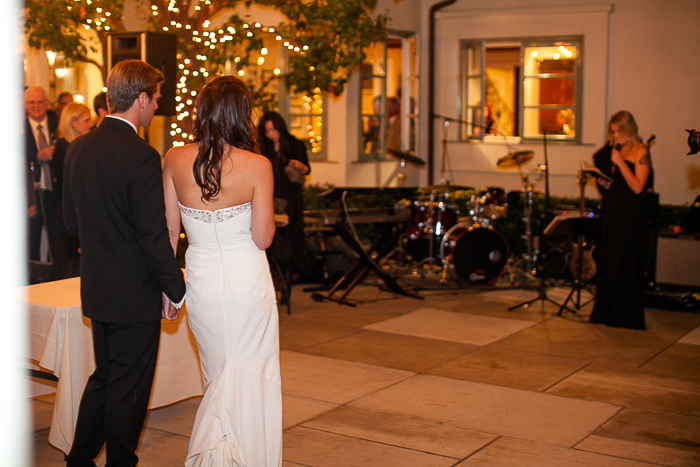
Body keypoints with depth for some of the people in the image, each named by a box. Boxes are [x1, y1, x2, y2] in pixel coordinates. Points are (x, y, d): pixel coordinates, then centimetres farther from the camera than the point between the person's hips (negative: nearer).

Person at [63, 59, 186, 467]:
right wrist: (175, 289, -10)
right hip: (135, 295, -8)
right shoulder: (141, 156, -21)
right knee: (129, 386, 7)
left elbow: (72, 222, 10)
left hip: (96, 290, 8)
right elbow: (154, 234, -20)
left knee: (105, 377, 22)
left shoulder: (78, 148, 4)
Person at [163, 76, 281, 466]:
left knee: (220, 373, 20)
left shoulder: (176, 160, -4)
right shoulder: (257, 166, -13)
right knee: (251, 375, 10)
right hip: (247, 280, -3)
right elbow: (263, 238, -9)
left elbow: (169, 230, 3)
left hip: (201, 280, 3)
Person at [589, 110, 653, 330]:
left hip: (631, 214, -8)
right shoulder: (618, 149, 14)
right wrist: (603, 181, 0)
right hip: (612, 212, 8)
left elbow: (637, 186, -18)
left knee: (626, 264, -3)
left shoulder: (641, 152, -9)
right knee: (608, 260, 10)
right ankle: (608, 311, 19)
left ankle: (627, 315, 6)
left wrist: (620, 162, -20)